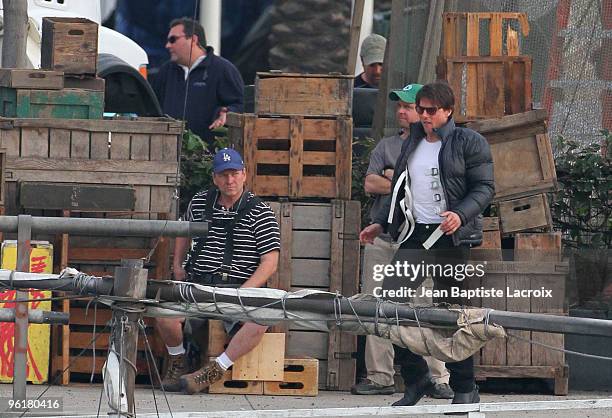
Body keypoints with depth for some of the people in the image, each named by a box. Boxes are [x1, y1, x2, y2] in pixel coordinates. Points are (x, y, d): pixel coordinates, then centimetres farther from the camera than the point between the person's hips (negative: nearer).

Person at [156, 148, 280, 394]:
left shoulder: (260, 213, 0)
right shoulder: (200, 202, 12)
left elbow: (270, 263, -5)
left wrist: (243, 293, -16)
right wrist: (177, 265, 19)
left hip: (241, 287, -3)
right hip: (200, 284, 3)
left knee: (259, 322, -36)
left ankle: (213, 371, -26)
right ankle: (177, 363, 0)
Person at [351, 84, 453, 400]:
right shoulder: (386, 146, 19)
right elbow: (370, 184, 5)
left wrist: (394, 177, -3)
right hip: (380, 235, 5)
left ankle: (437, 378, -8)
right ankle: (379, 376, 7)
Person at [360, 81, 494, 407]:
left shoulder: (469, 143, -1)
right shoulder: (411, 144, 19)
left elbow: (484, 188, -6)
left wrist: (460, 214, -21)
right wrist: (380, 223, 18)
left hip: (452, 238, -6)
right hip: (414, 235, 6)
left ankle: (465, 389, 9)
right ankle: (416, 377, 3)